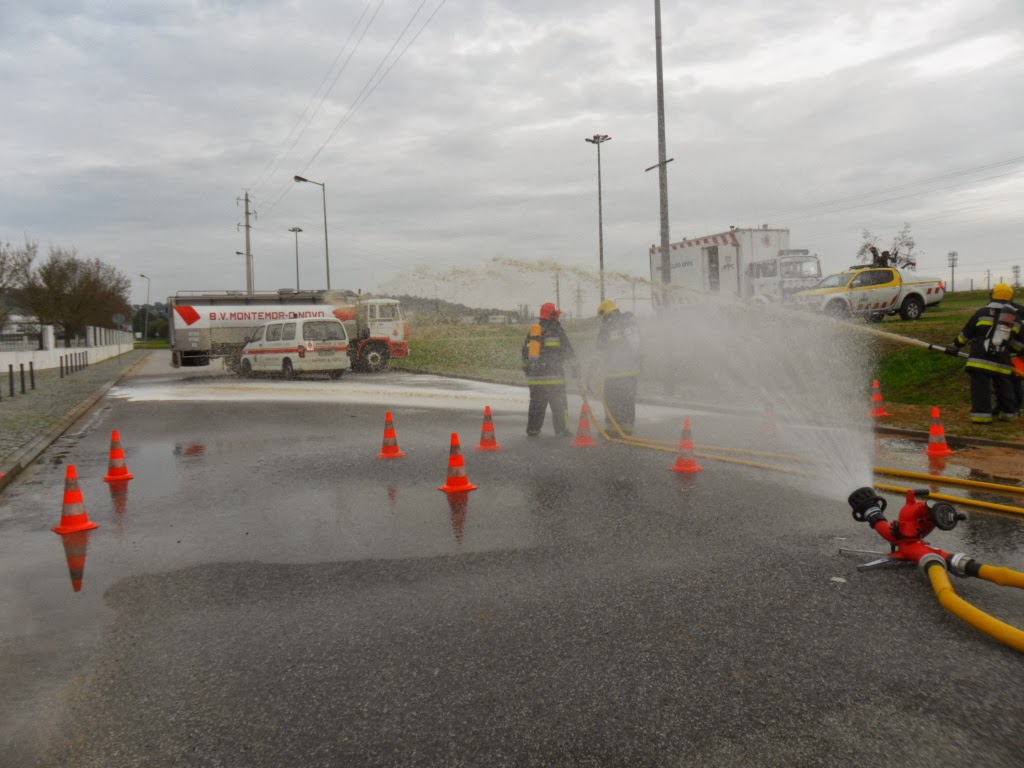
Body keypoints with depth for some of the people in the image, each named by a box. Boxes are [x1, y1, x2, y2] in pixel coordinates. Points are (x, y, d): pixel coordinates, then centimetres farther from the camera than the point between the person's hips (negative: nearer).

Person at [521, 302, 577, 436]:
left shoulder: (532, 332, 13)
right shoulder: (557, 331, -5)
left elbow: (525, 352, 19)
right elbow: (568, 351, -4)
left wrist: (527, 370, 28)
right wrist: (574, 367, 6)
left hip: (535, 376, 5)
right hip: (553, 375, -5)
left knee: (536, 404, 11)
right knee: (559, 404, 3)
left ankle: (532, 430, 11)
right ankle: (562, 429, 5)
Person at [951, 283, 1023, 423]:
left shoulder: (983, 312, 2)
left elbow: (967, 332, 7)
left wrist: (956, 345, 20)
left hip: (981, 358, -4)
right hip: (1003, 361, 4)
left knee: (981, 386, -6)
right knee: (1004, 387, 17)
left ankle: (982, 414, -12)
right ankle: (1008, 413, 23)